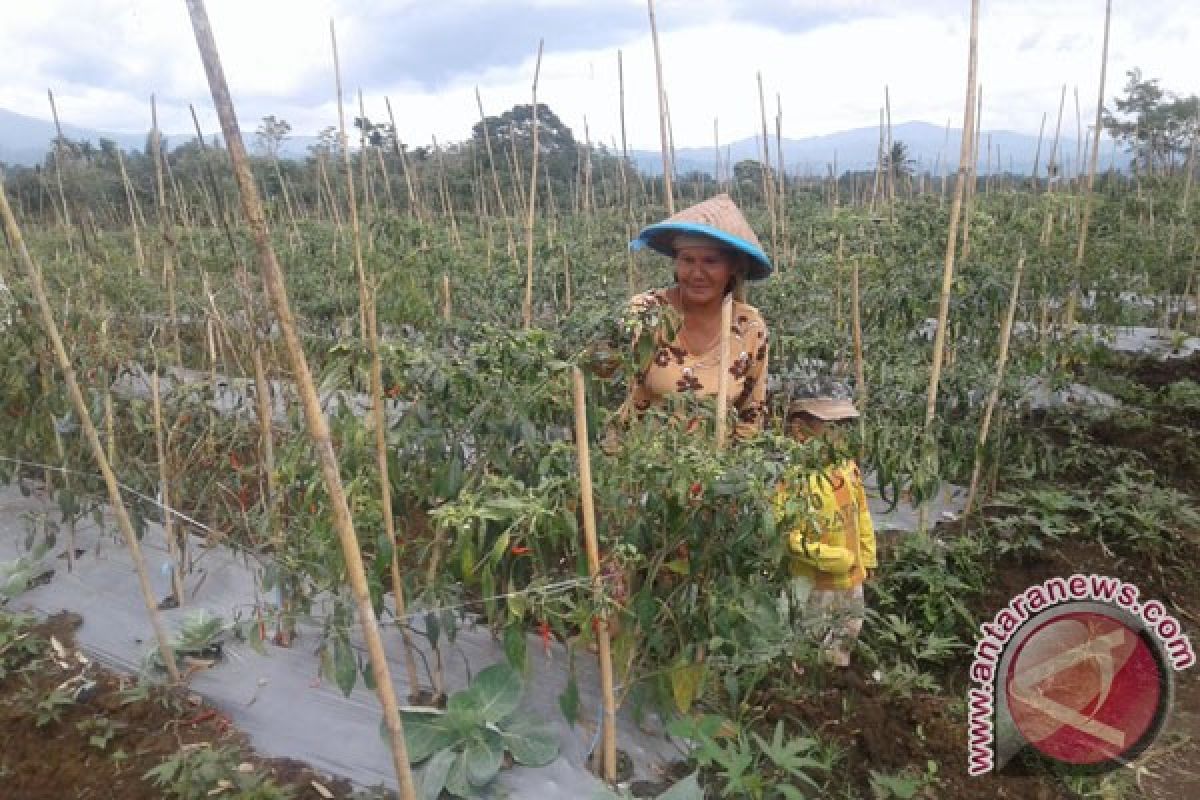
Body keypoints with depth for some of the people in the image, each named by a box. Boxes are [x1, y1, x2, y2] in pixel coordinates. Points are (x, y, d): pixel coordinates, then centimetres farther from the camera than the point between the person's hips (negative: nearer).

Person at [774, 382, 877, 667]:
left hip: (852, 582, 7)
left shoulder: (847, 467, 0)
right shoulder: (793, 477, -24)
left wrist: (867, 558, 17)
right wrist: (837, 559, -23)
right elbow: (787, 535, -28)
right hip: (814, 585, -7)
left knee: (842, 653, 27)